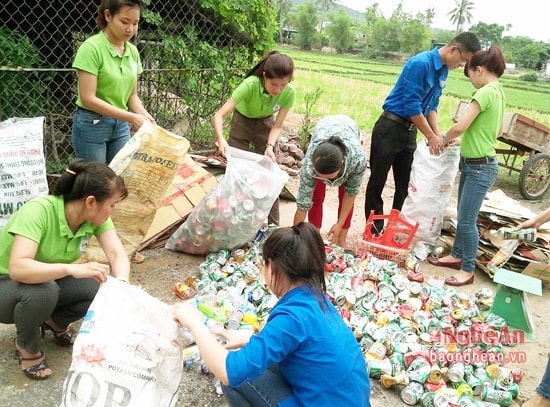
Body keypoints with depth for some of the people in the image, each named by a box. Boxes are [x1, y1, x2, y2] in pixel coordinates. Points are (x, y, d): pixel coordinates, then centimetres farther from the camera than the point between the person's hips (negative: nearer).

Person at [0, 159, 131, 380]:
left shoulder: (95, 216, -16)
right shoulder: (39, 211, -34)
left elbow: (117, 255, -20)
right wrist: (71, 268, -56)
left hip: (49, 281, 5)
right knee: (41, 291, -37)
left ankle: (56, 323, 12)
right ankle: (26, 346, -5)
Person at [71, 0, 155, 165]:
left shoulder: (133, 51, 4)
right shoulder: (92, 48, -16)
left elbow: (132, 95, 9)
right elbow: (88, 99, -20)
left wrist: (144, 115, -11)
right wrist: (131, 117, -23)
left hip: (121, 125, 6)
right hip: (92, 125, -6)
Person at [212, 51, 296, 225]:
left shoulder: (289, 93, -29)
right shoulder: (250, 85, -37)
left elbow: (277, 125, -19)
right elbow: (219, 115, -38)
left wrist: (270, 146, -37)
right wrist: (221, 138, -55)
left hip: (266, 124, 2)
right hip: (242, 121, -1)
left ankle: (274, 226, 11)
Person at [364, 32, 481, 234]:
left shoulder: (443, 71, 7)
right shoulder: (420, 63, -20)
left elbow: (432, 105, 12)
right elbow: (412, 105, -20)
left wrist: (437, 134, -2)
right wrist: (431, 136, -13)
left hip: (410, 130, 8)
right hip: (390, 128, -8)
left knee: (405, 185, 11)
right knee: (377, 182, 2)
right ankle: (374, 232, 12)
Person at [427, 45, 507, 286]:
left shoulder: (486, 92, -20)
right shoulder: (499, 93, 10)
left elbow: (460, 126, -25)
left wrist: (444, 138, -4)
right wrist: (463, 139, 16)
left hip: (480, 167, -10)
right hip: (472, 164, 10)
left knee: (467, 220, -1)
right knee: (462, 215, 19)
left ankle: (468, 270, 12)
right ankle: (457, 256, 34)